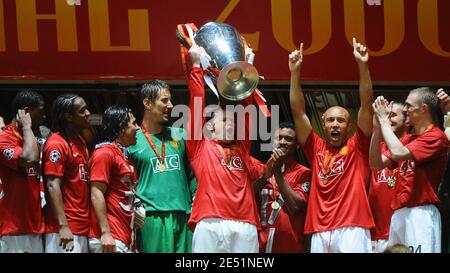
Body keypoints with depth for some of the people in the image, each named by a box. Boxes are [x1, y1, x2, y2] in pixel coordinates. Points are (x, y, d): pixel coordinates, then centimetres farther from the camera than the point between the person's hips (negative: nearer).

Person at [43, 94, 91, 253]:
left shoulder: (80, 142, 17)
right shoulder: (56, 144, -10)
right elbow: (53, 186, -17)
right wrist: (63, 226, -22)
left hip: (82, 227, 9)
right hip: (66, 229, -9)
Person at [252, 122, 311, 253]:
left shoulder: (303, 173, 0)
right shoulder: (260, 168, 10)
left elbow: (295, 206, -13)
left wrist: (278, 172, -12)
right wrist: (268, 170, -11)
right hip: (259, 243, 2)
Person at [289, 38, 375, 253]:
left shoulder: (357, 147, 12)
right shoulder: (316, 148, 18)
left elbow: (366, 106, 4)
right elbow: (298, 112, 12)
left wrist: (363, 66, -5)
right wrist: (295, 71, 5)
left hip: (352, 230, -3)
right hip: (319, 233, 3)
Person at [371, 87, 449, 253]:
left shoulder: (436, 137, -6)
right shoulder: (407, 139, 20)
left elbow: (398, 154, -18)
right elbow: (377, 163, 15)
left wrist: (383, 119, -8)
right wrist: (377, 127, 6)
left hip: (421, 213, -8)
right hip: (399, 214, 8)